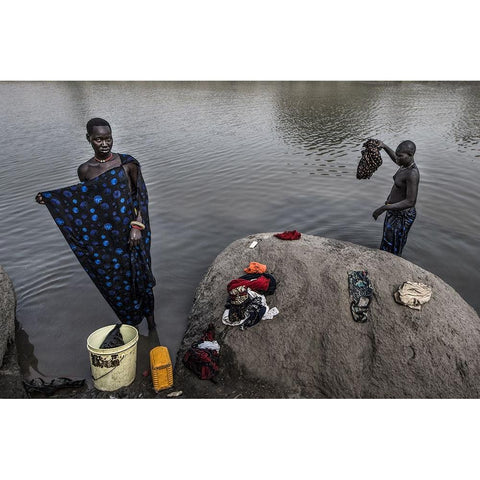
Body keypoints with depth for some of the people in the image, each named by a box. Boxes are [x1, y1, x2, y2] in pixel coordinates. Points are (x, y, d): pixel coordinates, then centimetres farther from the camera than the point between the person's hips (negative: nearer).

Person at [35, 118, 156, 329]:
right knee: (112, 281, 13)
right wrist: (48, 199, 6)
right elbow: (83, 201, 13)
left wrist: (137, 226, -12)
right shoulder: (85, 170, 1)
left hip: (130, 234, -2)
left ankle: (150, 320, 32)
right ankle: (129, 323, 36)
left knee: (139, 276, 9)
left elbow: (140, 197, -4)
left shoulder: (127, 163, -6)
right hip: (103, 238, 3)